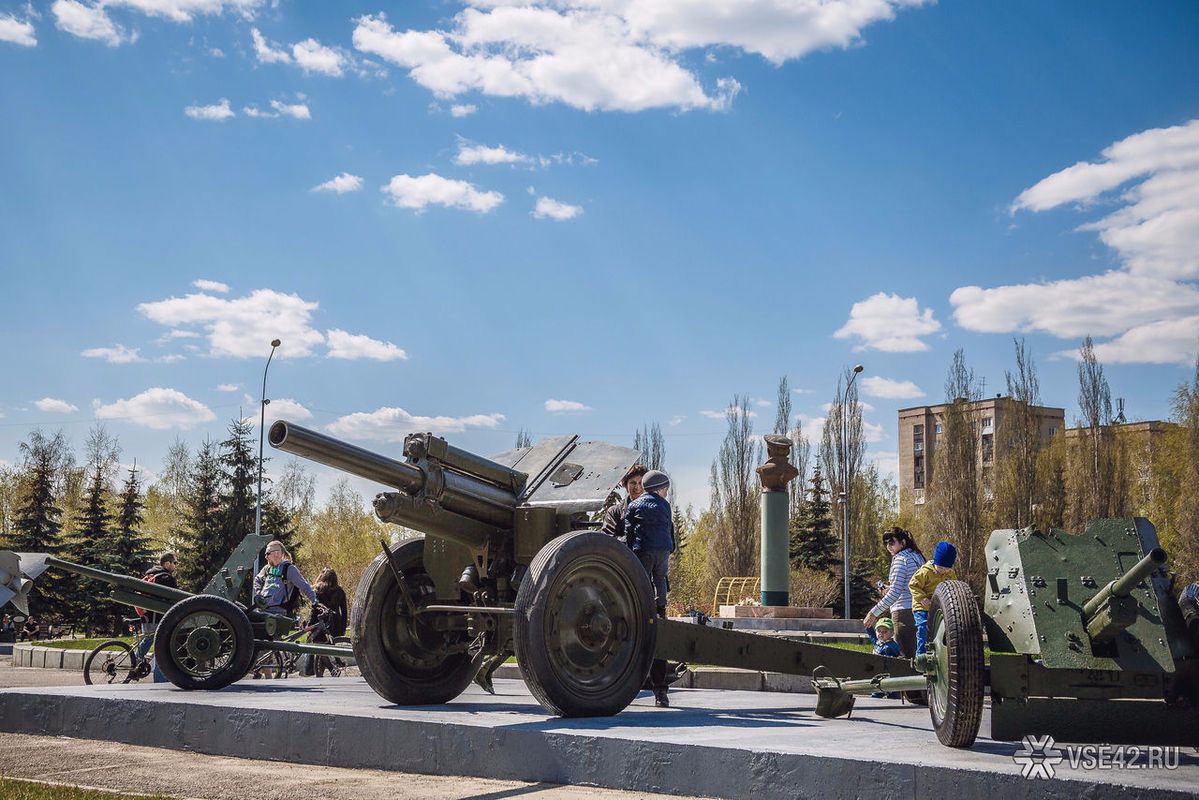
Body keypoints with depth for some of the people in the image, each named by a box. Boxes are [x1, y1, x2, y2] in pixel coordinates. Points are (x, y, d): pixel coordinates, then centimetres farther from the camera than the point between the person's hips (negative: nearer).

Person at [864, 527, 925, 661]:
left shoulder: (900, 558, -9)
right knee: (916, 654, 10)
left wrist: (874, 613, -13)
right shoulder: (917, 556, 17)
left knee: (907, 655, -9)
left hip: (904, 611, -9)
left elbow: (894, 593, -16)